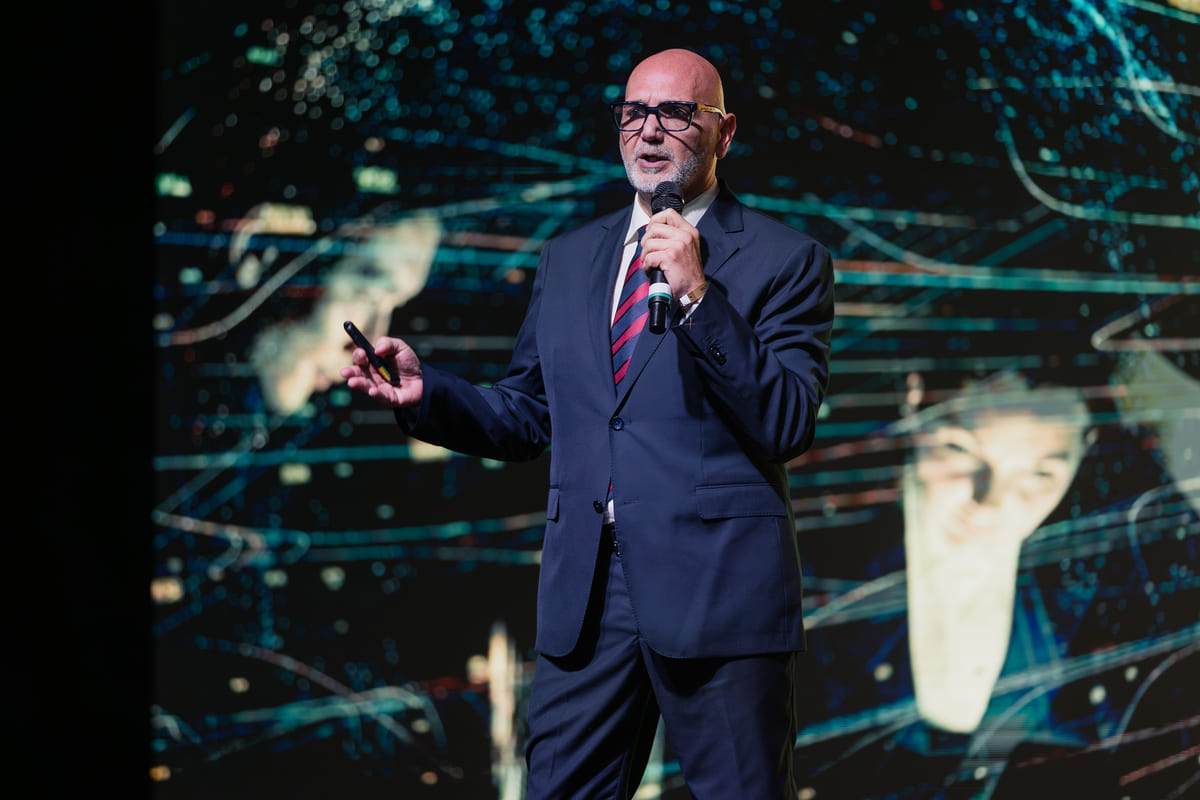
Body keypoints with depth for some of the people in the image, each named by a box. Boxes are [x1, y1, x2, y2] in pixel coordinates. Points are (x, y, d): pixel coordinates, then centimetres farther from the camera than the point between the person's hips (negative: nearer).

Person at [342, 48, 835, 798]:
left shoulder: (785, 260, 1)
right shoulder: (567, 258, 17)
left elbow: (789, 426, -10)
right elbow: (524, 416, 19)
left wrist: (699, 297, -18)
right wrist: (425, 391, 0)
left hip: (718, 592, -4)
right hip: (585, 595, 4)